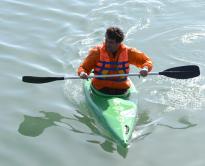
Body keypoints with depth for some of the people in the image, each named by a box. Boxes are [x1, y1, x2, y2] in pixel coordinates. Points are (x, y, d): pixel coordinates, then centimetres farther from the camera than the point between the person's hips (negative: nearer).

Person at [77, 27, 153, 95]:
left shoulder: (128, 52, -1)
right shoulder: (97, 52, -6)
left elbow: (147, 61, 6)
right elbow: (83, 67, -2)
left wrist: (145, 68, -17)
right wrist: (82, 73, -26)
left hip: (122, 90, 1)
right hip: (100, 89, -1)